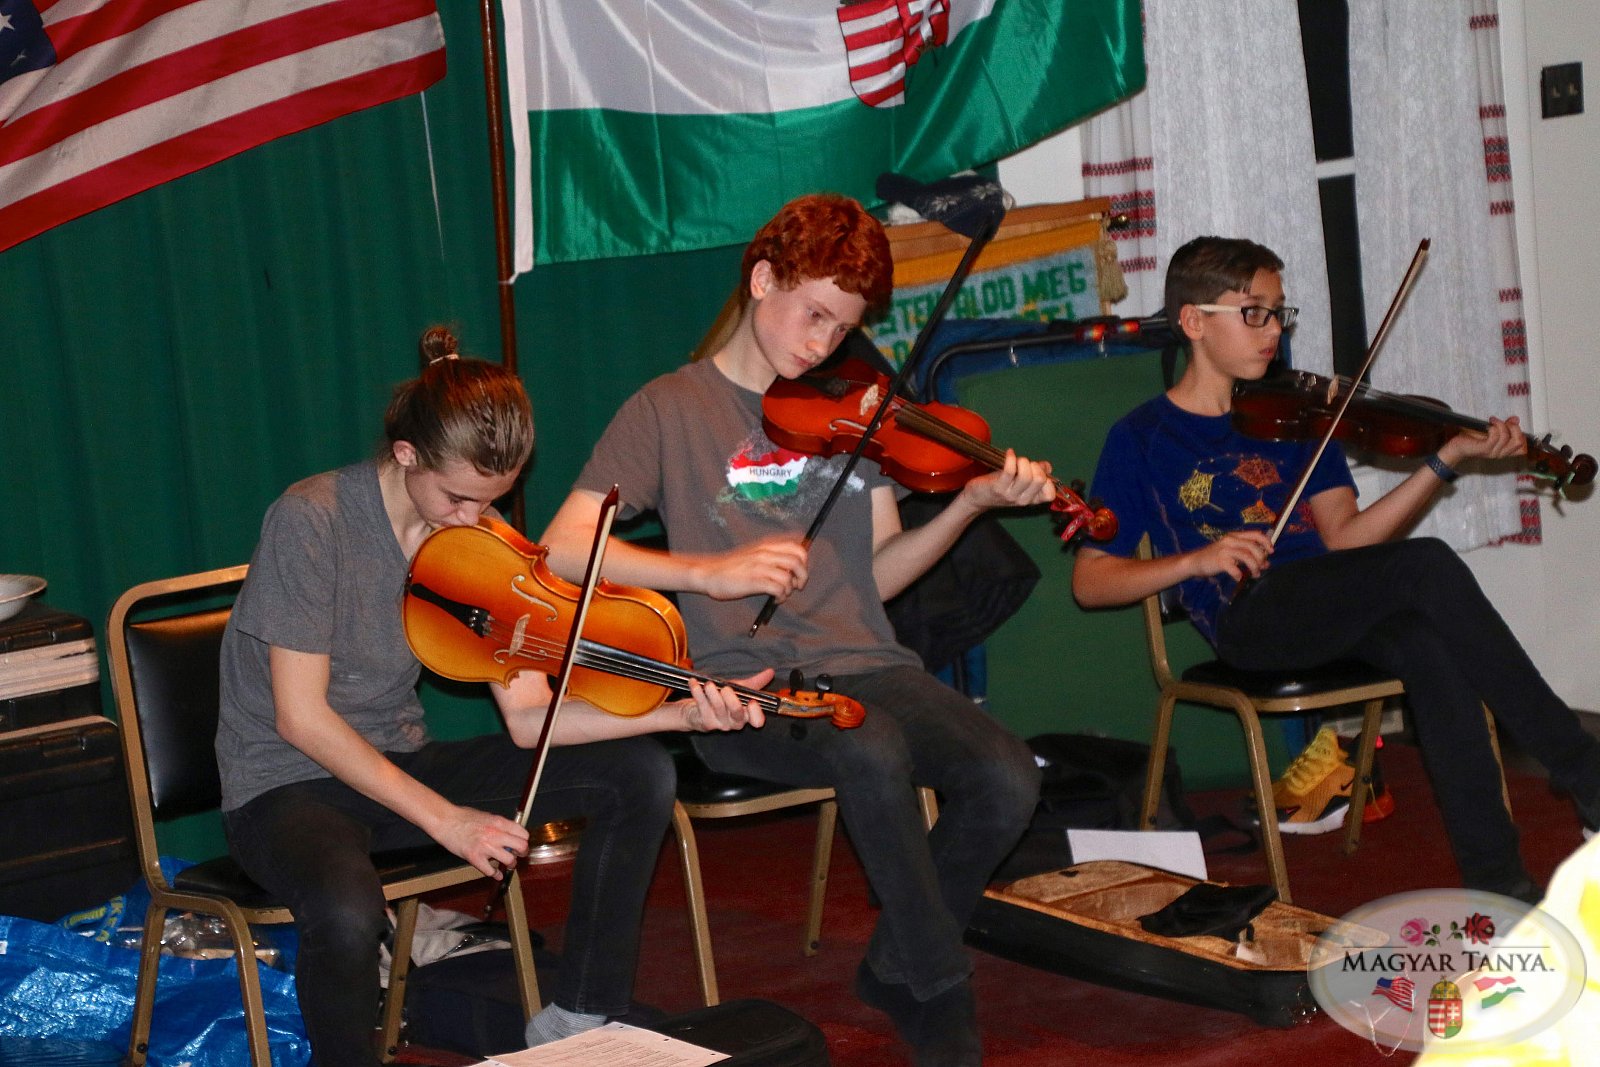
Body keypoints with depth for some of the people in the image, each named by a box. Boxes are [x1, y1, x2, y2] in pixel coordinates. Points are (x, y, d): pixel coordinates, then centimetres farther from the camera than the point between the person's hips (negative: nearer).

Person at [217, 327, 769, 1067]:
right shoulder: (310, 520, -21)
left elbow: (528, 719, -7)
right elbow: (301, 718, -21)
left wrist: (682, 713, -20)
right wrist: (442, 817, -24)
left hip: (398, 766, 6)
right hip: (287, 784, -6)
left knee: (641, 773, -5)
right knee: (347, 909, -41)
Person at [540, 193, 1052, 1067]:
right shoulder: (672, 409, 2)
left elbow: (876, 573, 11)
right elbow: (562, 549, -6)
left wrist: (969, 505, -5)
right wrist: (708, 571, -17)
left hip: (863, 665, 5)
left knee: (1006, 780, -22)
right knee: (874, 751, -36)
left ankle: (897, 967, 4)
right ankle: (943, 996, -15)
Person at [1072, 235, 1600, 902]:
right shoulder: (1142, 439, 6)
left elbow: (1344, 536, 6)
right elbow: (1090, 582, 1)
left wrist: (1447, 460, -5)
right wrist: (1196, 560, -15)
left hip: (1330, 613, 5)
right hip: (1247, 621, -5)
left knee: (1425, 645, -31)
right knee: (1428, 564, -27)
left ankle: (1496, 881, -29)